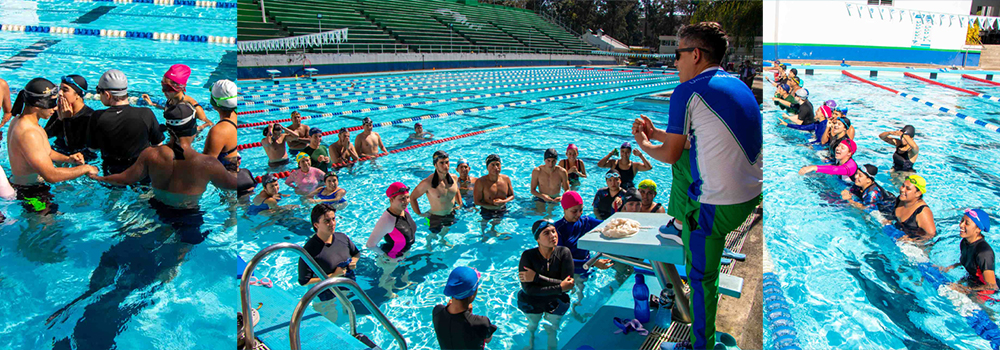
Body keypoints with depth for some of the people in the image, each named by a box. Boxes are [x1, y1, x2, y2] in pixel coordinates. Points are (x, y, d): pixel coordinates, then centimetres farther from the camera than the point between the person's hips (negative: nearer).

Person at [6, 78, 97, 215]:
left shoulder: (19, 121, 3)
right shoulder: (28, 134, -31)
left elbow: (44, 151, 18)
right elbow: (51, 175, -32)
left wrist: (68, 159, 0)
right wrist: (85, 168, -21)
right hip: (30, 192, -10)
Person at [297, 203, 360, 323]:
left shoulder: (342, 237, -6)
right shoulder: (309, 250, -25)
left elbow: (357, 253, 14)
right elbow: (304, 281, -24)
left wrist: (354, 261, -10)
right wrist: (333, 275, -24)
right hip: (327, 301, -5)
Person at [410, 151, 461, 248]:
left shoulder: (454, 178, -14)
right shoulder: (427, 183, -33)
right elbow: (412, 197, -20)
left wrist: (460, 204, 8)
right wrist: (419, 214, -16)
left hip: (451, 213, 5)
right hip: (436, 216, -5)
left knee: (447, 229, 29)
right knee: (434, 234, 17)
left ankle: (442, 239, 63)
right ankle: (428, 241, 53)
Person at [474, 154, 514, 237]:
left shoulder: (506, 179, -9)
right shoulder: (481, 182, -22)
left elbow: (511, 196, 2)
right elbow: (476, 201, -18)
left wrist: (503, 201, -20)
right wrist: (494, 206, -23)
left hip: (502, 211, 4)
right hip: (487, 212, -3)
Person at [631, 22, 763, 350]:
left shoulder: (687, 91, -11)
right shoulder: (738, 85, 12)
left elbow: (671, 155, -4)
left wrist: (644, 145, 17)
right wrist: (655, 133, 22)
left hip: (715, 205, -8)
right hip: (752, 197, 8)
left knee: (701, 278, 7)